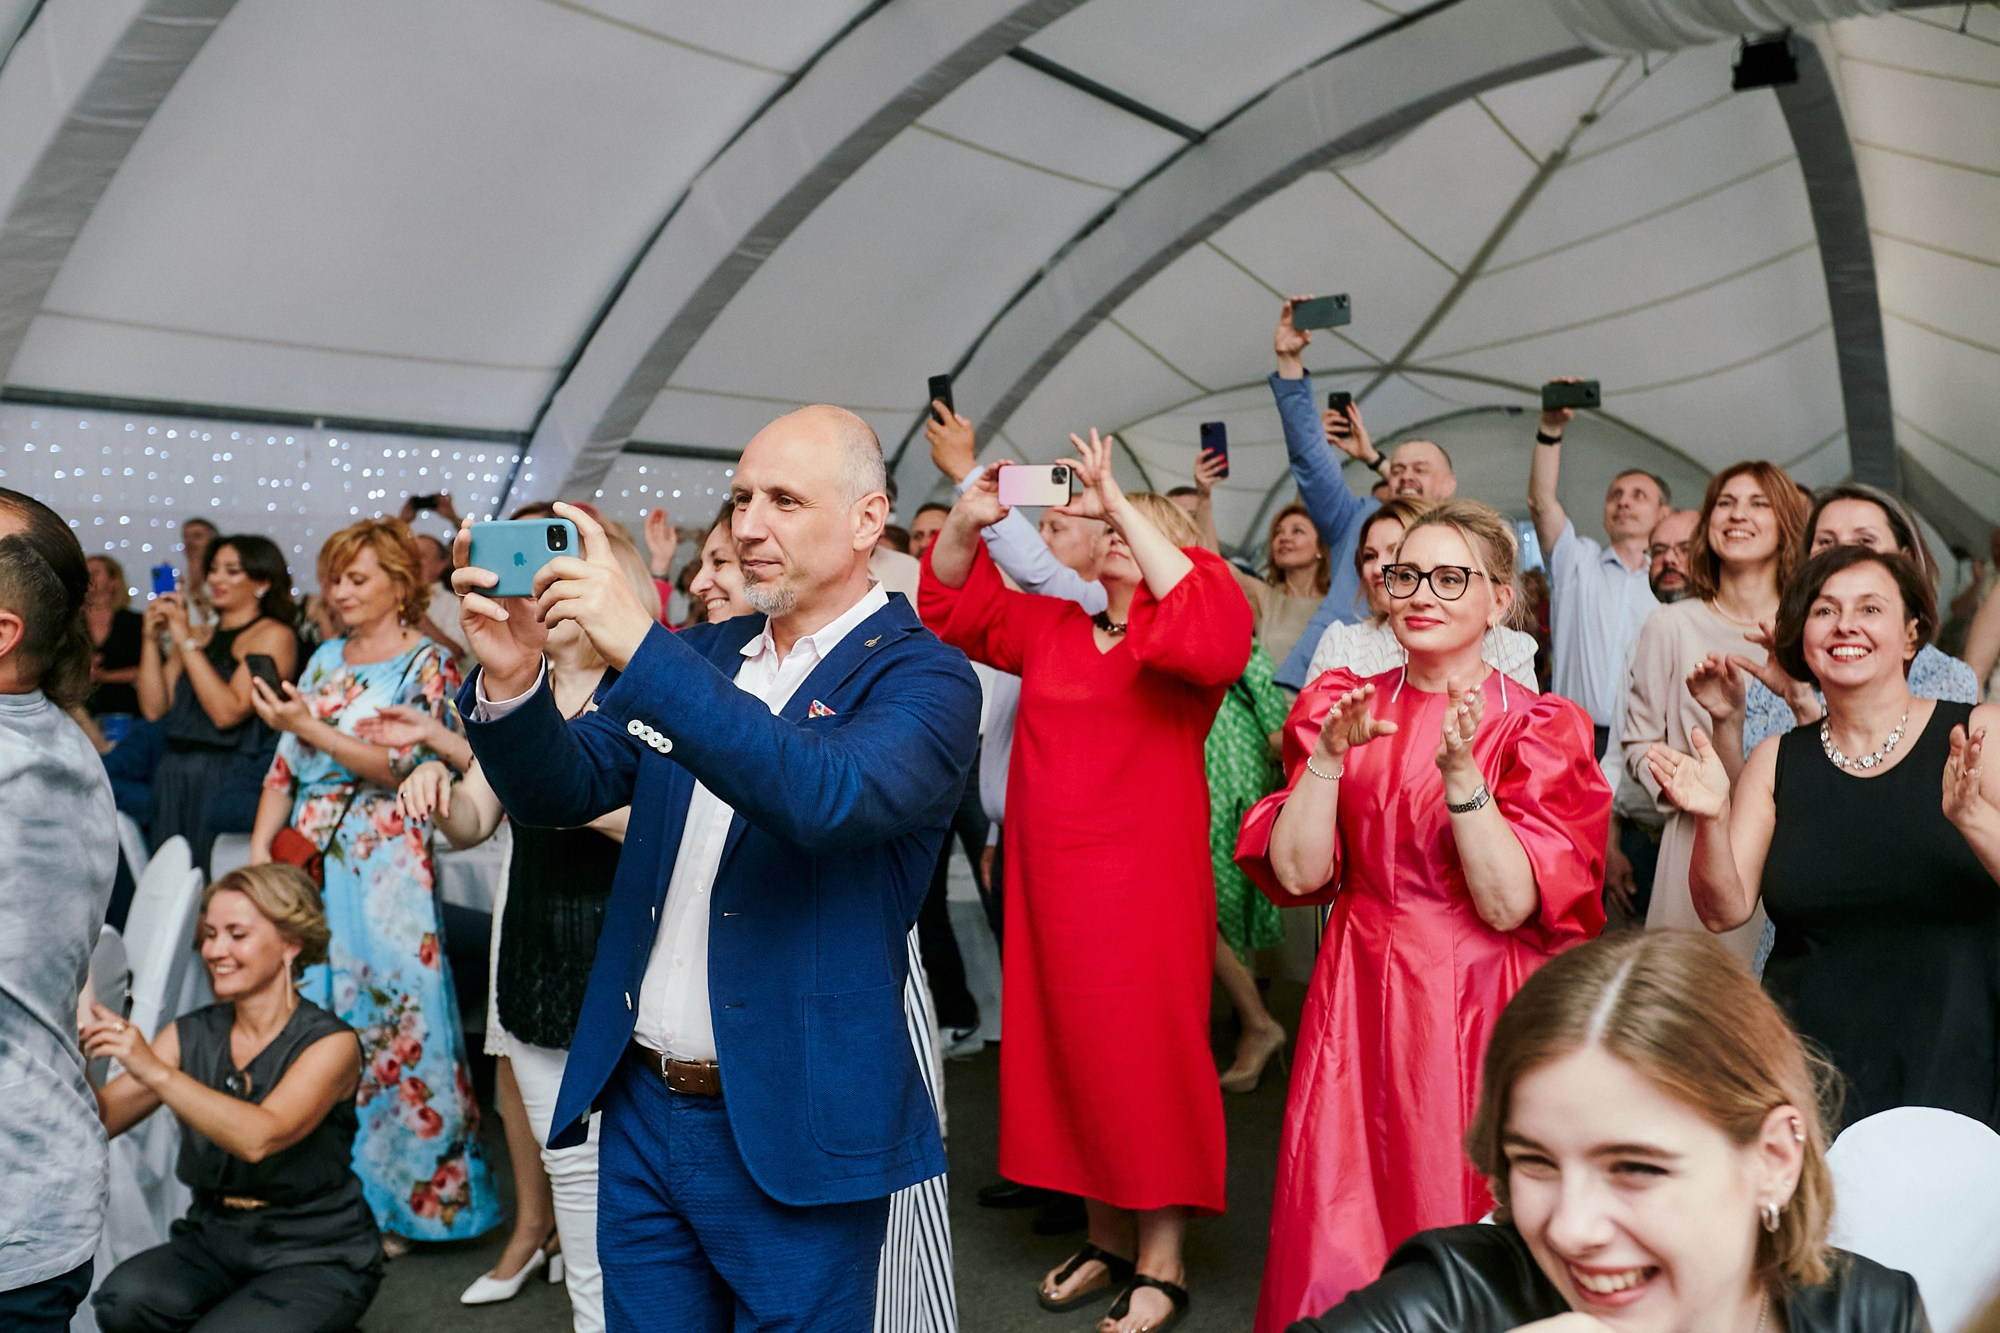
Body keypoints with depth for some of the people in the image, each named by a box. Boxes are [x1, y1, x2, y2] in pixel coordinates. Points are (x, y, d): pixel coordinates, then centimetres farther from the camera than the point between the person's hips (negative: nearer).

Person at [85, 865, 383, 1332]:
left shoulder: (331, 1044, -13)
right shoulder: (191, 1035, 3)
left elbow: (260, 1138, -29)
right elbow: (101, 1120, -5)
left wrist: (154, 1070, -34)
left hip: (317, 1257, -4)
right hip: (213, 1240, 4)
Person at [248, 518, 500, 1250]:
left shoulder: (426, 664, -3)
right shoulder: (325, 659, 16)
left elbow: (402, 766, -13)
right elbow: (284, 768, 15)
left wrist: (311, 727, -17)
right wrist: (259, 851, 6)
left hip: (384, 866, -6)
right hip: (310, 856, 6)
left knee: (388, 1023, -3)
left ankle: (393, 1203, 9)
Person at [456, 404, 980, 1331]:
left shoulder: (922, 679, -11)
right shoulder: (699, 655, 8)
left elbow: (826, 794, -30)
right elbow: (561, 792, 5)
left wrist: (638, 645, -33)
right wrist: (512, 678, -15)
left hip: (791, 1140, -5)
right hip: (640, 1109, 6)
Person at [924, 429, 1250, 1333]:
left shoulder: (1180, 635, -3)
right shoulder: (1050, 627, 13)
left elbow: (1213, 637, -26)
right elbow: (952, 608, 14)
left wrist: (1123, 504, -25)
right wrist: (967, 522, -4)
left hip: (1145, 887, -6)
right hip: (1051, 886, 6)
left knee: (1146, 1061, 2)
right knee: (1070, 1055, 13)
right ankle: (1107, 1240, 31)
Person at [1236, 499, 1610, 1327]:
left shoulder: (1537, 728, -4)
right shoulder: (1342, 707, 3)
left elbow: (1509, 904, -15)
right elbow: (1296, 873, -7)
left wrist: (1461, 772, -26)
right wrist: (1328, 754, -19)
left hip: (1481, 1007, -2)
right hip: (1360, 997, 2)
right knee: (1340, 1239, 8)